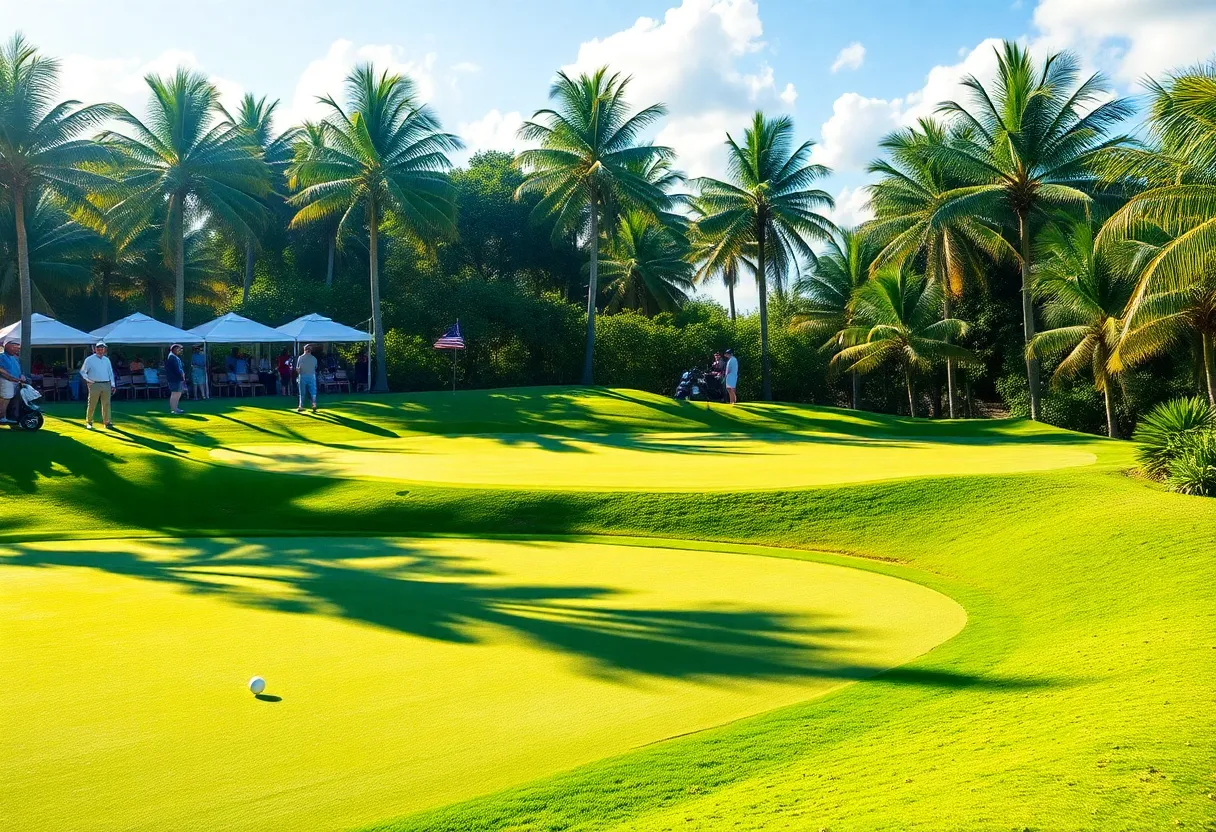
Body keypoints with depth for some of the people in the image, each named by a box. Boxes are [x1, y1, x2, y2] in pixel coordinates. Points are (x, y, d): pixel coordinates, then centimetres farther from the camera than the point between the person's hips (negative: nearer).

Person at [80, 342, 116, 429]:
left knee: (106, 404, 1)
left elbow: (111, 372, 15)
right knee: (92, 405, -1)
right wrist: (89, 380, -4)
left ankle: (107, 422, 5)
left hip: (106, 385, 4)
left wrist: (113, 384, 10)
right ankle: (89, 422, 9)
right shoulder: (89, 360, 1)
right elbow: (82, 372, 3)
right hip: (95, 385, -4)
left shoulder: (107, 360, 14)